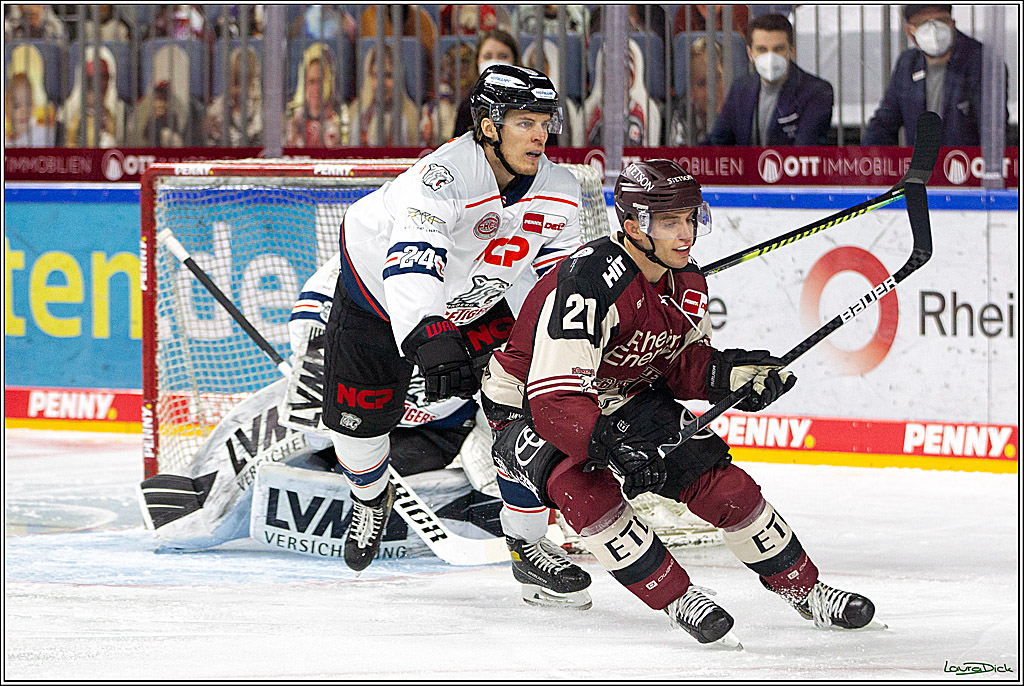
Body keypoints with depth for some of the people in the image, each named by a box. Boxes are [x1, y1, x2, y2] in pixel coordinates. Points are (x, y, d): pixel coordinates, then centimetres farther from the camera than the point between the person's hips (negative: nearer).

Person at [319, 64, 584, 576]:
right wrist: (430, 341, -70)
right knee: (358, 417, 7)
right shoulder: (443, 176, -41)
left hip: (475, 303, 4)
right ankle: (371, 500, 42)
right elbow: (412, 261, -55)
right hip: (378, 291, -4)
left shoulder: (559, 194, -19)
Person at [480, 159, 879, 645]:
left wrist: (726, 373, -18)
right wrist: (616, 447, -50)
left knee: (716, 476, -6)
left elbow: (681, 363, 4)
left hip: (624, 397, 6)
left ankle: (804, 589, 11)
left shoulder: (686, 282, -8)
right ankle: (678, 599, -21)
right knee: (582, 484, -35)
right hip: (527, 408, -6)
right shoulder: (587, 281, -34)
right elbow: (554, 398, -39)